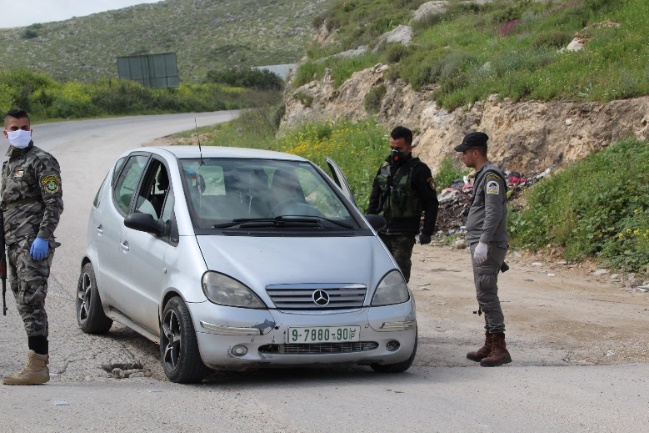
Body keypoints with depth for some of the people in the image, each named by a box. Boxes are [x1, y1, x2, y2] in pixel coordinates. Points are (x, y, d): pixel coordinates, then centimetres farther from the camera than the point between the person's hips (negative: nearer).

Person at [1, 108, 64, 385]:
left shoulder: (41, 161, -5)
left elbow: (54, 203, -12)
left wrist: (43, 237, -21)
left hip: (34, 241, -9)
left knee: (31, 300, -14)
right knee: (24, 303, 8)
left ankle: (37, 366, -16)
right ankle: (38, 362, 12)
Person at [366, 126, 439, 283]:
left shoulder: (419, 170, -5)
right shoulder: (385, 168, 12)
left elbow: (431, 203, -6)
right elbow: (374, 200, 19)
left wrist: (427, 231, -12)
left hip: (404, 234, -6)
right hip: (382, 231, 6)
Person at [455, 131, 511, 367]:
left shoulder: (491, 175, -13)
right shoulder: (482, 175, 19)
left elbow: (493, 213, -22)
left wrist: (483, 243, -27)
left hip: (488, 246, -11)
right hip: (481, 244, 11)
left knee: (487, 295, -13)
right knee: (485, 296, 12)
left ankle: (500, 349, -14)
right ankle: (490, 346, 18)